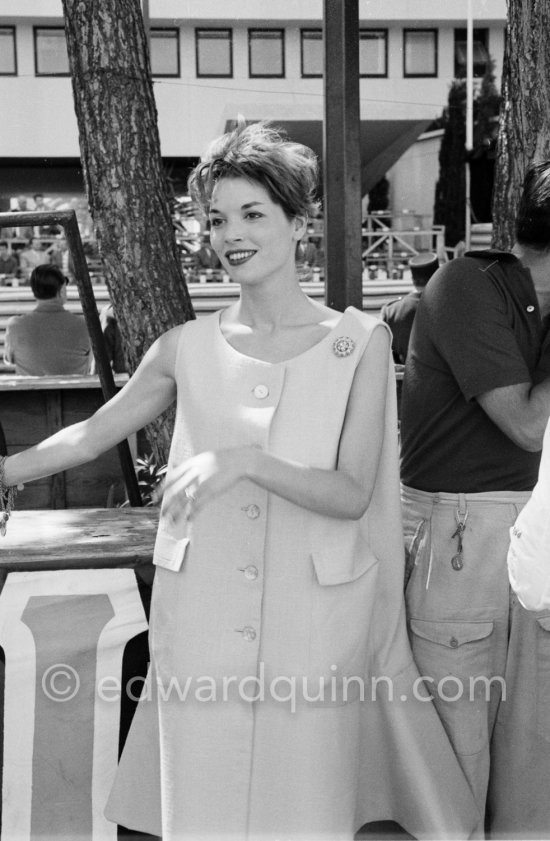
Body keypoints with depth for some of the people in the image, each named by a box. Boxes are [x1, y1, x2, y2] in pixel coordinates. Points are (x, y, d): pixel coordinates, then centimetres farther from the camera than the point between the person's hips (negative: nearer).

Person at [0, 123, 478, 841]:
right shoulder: (188, 347, 2)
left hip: (313, 618, -1)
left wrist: (244, 462, -22)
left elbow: (352, 494, -9)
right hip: (200, 614, 2)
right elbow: (90, 435, 13)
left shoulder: (359, 342, -3)